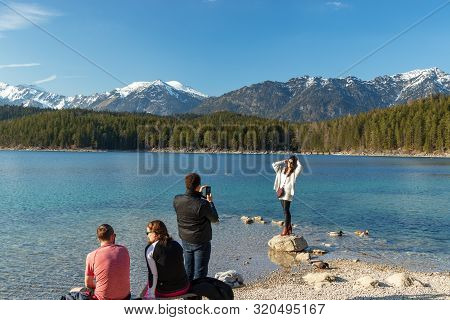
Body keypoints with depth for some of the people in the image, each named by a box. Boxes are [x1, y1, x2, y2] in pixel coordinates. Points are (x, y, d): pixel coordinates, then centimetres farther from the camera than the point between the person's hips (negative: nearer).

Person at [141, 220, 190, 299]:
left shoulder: (150, 249, -13)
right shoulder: (177, 244, 1)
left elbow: (153, 274, -15)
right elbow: (180, 267, 9)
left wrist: (150, 295, -11)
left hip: (164, 292, -5)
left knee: (144, 295, 20)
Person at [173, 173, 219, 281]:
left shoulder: (177, 200, -12)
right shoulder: (202, 204, -28)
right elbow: (215, 219, -12)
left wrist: (199, 193, 13)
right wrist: (210, 202, -1)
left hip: (185, 240, 6)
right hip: (201, 242, -6)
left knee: (188, 269, 23)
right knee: (200, 272, 10)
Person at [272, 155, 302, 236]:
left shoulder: (294, 172, -3)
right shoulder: (283, 170, 11)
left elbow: (300, 167, -23)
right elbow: (274, 164, 9)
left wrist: (297, 160, -5)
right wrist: (283, 161, 9)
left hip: (288, 193, -5)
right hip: (281, 192, 6)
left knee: (286, 210, -8)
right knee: (285, 210, 12)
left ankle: (286, 228, -3)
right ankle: (289, 227, 22)